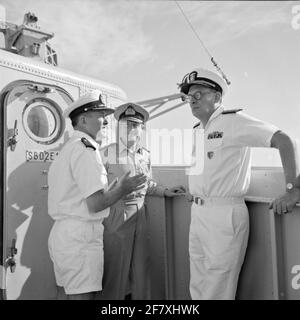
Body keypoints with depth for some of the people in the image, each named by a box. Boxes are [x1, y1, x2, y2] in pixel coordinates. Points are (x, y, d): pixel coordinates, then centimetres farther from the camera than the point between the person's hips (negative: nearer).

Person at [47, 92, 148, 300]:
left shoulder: (67, 148, 16)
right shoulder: (86, 148, -14)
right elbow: (94, 204, -20)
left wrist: (112, 190, 17)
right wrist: (123, 189, -5)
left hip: (60, 232, 10)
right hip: (81, 235, -10)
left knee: (65, 292, 18)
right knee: (82, 295, 0)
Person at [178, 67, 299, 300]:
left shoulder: (234, 121, -8)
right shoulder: (197, 130, 15)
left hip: (225, 213, -8)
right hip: (197, 212, 8)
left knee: (218, 290, 2)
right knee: (197, 288, 17)